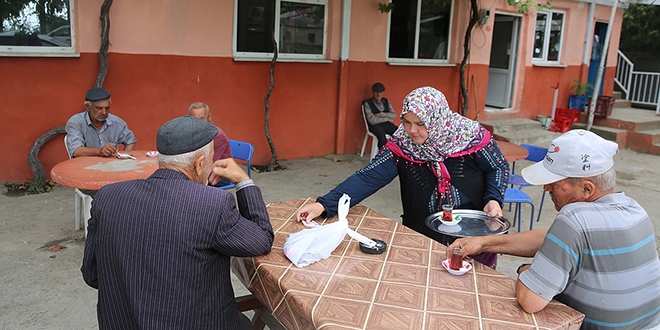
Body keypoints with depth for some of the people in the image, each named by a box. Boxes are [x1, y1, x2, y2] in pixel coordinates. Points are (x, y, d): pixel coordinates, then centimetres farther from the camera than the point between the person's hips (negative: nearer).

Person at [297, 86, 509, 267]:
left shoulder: (470, 135, -15)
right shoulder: (401, 145, -13)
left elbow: (498, 168, 1)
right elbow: (367, 178, -19)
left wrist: (494, 199, -18)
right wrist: (324, 205, -29)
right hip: (423, 238, 1)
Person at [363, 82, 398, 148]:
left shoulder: (386, 101, 14)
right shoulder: (368, 103, -2)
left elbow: (394, 115, 3)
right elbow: (372, 120, -12)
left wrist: (381, 114, -10)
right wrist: (387, 119, -6)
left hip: (387, 124, 5)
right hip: (375, 126, -5)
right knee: (382, 135, -39)